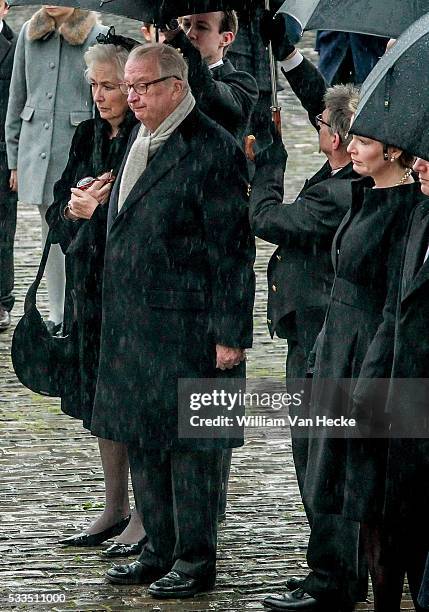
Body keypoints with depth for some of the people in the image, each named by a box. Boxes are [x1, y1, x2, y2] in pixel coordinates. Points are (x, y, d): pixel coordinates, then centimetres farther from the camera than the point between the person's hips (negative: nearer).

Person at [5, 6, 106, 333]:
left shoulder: (99, 37, -5)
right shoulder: (29, 33, 9)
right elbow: (17, 98, 14)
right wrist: (14, 158, 13)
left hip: (79, 147, -5)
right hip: (37, 147, 5)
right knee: (51, 234, 11)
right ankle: (57, 315, 18)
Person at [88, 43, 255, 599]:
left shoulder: (212, 151, -12)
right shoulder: (139, 146, 14)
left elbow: (233, 250, -14)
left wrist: (230, 333, -16)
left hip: (185, 326, -9)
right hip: (132, 324, 9)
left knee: (189, 443, -2)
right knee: (142, 440, 13)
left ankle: (195, 561, 6)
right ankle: (160, 552, 23)